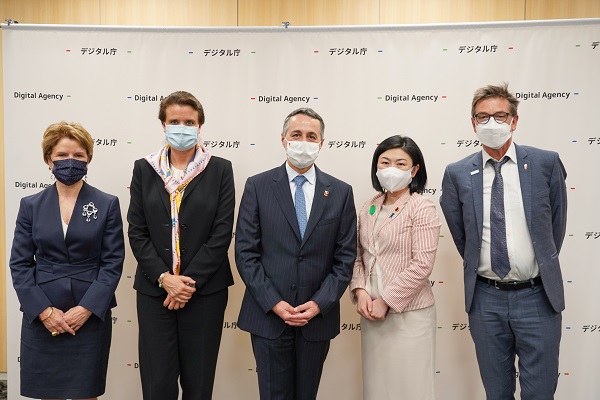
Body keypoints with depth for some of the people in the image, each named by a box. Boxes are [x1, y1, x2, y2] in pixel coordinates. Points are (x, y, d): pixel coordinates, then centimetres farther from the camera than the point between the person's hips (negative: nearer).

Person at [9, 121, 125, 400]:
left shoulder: (107, 205, 0)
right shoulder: (31, 205, 5)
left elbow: (113, 262, -3)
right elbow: (19, 263, 2)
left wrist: (86, 309, -13)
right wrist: (44, 311, -9)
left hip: (91, 316, -1)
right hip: (40, 317, 1)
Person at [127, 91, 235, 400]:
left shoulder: (220, 169, 1)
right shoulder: (144, 169, 6)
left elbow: (221, 233, -5)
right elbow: (137, 231, 2)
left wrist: (190, 281, -11)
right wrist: (164, 278, -10)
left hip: (205, 290, -1)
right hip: (154, 289, 1)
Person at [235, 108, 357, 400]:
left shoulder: (341, 192, 2)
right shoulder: (257, 186, -2)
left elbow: (345, 257, 1)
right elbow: (245, 252, -5)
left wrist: (319, 304, -10)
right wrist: (274, 303, -12)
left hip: (318, 318, 2)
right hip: (268, 315, -1)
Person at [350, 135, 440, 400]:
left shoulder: (422, 208, -10)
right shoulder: (369, 208, 8)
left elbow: (422, 264, -16)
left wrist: (386, 301, -15)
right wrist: (360, 291, -4)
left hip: (409, 314, -5)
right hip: (372, 313, 6)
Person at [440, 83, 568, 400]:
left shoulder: (546, 163, -3)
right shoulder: (457, 174, -1)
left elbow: (556, 225, 8)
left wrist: (542, 266, 13)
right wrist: (479, 267, 10)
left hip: (537, 296, -1)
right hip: (485, 298, 1)